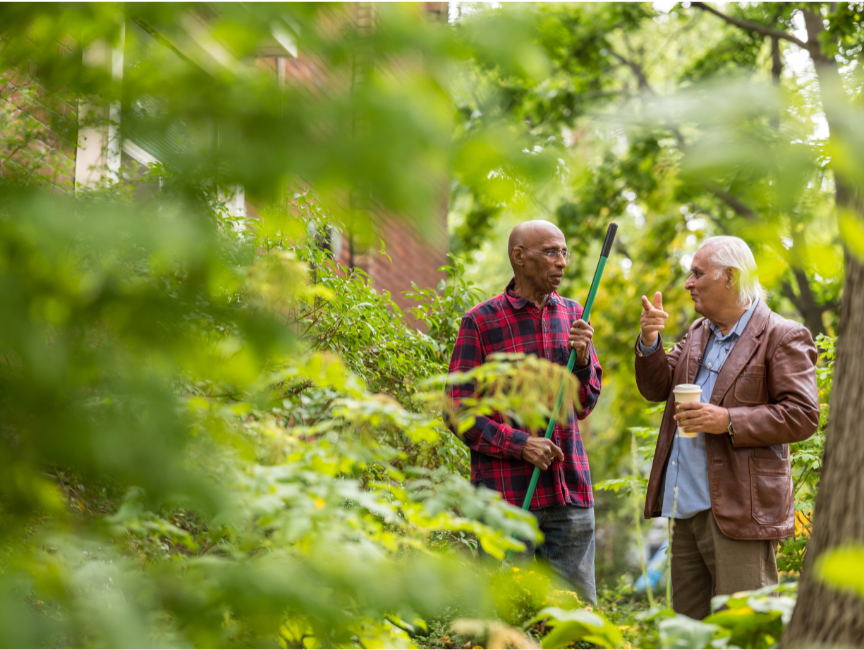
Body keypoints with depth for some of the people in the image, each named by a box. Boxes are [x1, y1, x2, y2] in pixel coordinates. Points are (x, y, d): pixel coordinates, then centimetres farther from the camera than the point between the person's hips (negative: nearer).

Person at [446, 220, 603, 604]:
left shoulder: (572, 315, 12)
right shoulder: (480, 322, -3)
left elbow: (584, 405, 14)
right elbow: (458, 413, -4)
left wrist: (582, 359, -6)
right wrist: (519, 444, -17)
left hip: (570, 491, 4)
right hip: (507, 493, -4)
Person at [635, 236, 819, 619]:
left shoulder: (783, 337, -6)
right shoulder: (697, 333, 17)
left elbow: (802, 416, -13)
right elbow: (656, 389, 15)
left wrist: (730, 421, -20)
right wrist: (649, 343, -2)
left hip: (738, 511, -8)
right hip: (687, 507, 8)